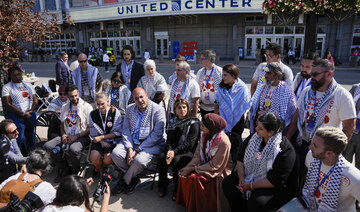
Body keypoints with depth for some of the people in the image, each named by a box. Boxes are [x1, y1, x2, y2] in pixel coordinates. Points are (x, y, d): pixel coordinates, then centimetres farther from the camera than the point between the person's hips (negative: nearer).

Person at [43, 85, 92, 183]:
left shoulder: (87, 107, -4)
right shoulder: (65, 107, 15)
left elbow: (90, 128, -7)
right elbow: (62, 125, 21)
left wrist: (76, 136, -15)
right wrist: (63, 135, 0)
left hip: (82, 137, -6)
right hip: (67, 136, 6)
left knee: (74, 149, -37)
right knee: (47, 146, -17)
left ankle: (75, 172, -4)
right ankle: (64, 170, 1)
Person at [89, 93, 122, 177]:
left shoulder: (115, 112, -8)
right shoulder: (93, 114, 3)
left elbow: (118, 132, -7)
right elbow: (94, 134, 7)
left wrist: (101, 137, -10)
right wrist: (101, 142, -12)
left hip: (113, 140, -3)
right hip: (99, 141, 3)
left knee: (108, 159, -25)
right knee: (94, 157, -25)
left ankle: (99, 167, 15)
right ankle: (101, 172, 11)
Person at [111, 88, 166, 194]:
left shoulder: (158, 110, -10)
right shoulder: (130, 109, 8)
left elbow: (156, 135, -15)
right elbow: (126, 130, 5)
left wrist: (137, 150, -16)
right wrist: (130, 148, -13)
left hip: (152, 144, -5)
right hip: (132, 142, 5)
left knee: (139, 160, -31)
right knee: (115, 153, -19)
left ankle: (125, 181, 2)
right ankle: (133, 178, 3)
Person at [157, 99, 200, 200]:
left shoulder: (194, 123, -6)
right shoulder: (172, 122, 10)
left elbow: (189, 143, -14)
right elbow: (169, 140, 3)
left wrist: (175, 152, -23)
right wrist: (169, 151, -19)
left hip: (189, 152, -4)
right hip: (174, 150, 5)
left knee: (176, 160, -31)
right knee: (162, 156, -23)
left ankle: (178, 189, -12)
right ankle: (162, 185, -6)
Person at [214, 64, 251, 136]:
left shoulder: (242, 88, -12)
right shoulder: (221, 87, 2)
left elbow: (244, 108, -9)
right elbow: (216, 104, 7)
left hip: (236, 123, -3)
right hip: (222, 122, 3)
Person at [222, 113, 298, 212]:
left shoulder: (285, 151, -24)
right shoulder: (254, 137, -5)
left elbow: (276, 181, -24)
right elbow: (240, 158, 4)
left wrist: (251, 186, -19)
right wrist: (241, 178, -11)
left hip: (274, 187, -6)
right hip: (250, 175, 7)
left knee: (257, 202, -32)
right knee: (227, 184, -9)